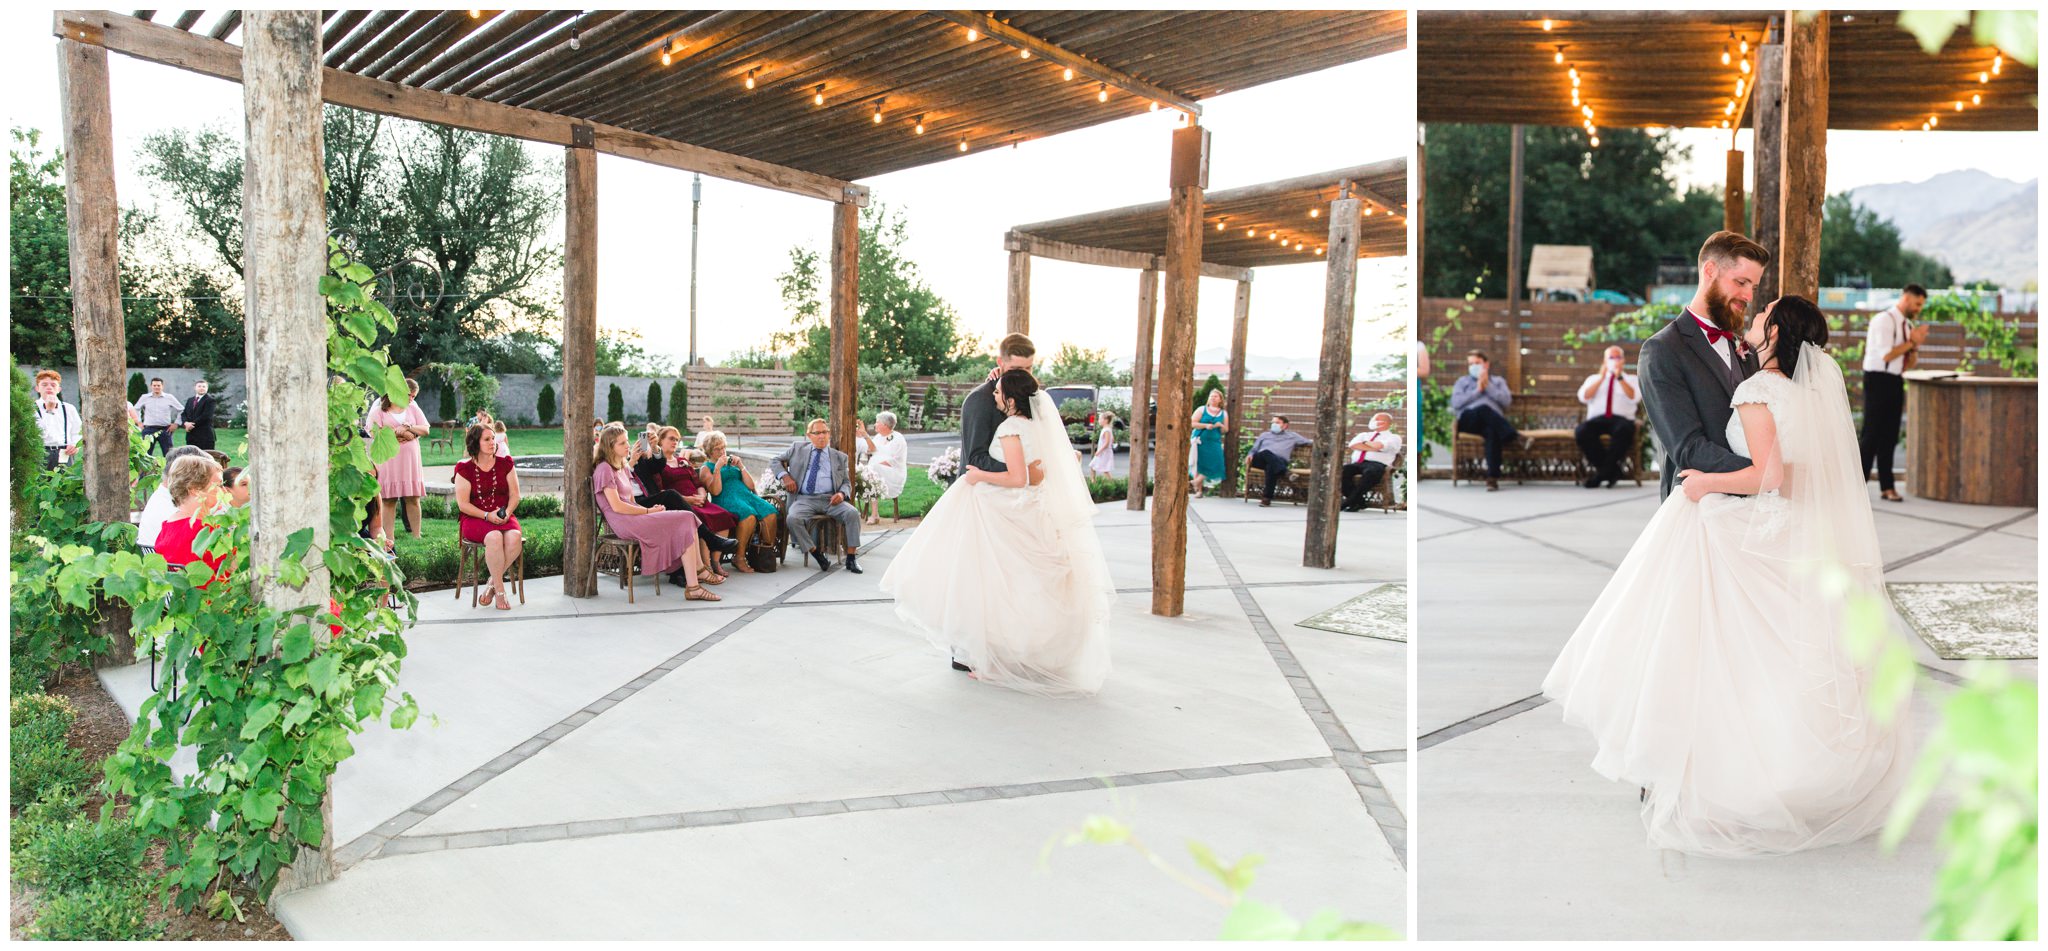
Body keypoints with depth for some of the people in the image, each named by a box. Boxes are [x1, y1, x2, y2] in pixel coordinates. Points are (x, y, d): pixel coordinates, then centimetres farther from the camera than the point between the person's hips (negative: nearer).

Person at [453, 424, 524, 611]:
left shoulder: (505, 464, 10)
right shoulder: (465, 468, 2)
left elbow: (515, 495, 9)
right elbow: (463, 504, -3)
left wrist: (506, 513, -10)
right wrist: (487, 515, -16)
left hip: (504, 517, 3)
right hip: (474, 519, -3)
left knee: (514, 537, -33)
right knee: (494, 537, -36)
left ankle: (492, 583, -17)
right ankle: (499, 589, -26)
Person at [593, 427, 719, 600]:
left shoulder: (624, 467, 24)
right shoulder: (604, 469, -5)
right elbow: (616, 506, -13)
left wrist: (650, 509, 0)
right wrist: (648, 511, -10)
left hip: (633, 515, 9)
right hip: (623, 522, -9)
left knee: (687, 519, -11)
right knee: (686, 520, -18)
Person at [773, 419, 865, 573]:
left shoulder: (840, 457, 18)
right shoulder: (797, 448, 17)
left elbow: (846, 482, 19)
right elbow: (775, 462, 20)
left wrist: (842, 493, -5)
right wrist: (785, 476, -1)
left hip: (830, 499, 1)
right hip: (804, 499, -1)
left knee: (853, 513, -28)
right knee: (793, 518, -33)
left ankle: (850, 559, -20)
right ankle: (817, 554, -19)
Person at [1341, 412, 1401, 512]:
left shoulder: (1394, 438, 15)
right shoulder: (1364, 435, 30)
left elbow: (1378, 446, -8)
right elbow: (1353, 445, 7)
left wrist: (1365, 443, 11)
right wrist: (1373, 448, -1)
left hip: (1377, 464, -4)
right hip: (1357, 463, 4)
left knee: (1370, 472, -41)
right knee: (1341, 470, -29)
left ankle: (1349, 502, -35)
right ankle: (1359, 502, -26)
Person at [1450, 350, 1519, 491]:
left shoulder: (1498, 381, 29)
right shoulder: (1462, 381, 28)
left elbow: (1506, 401, 8)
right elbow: (1456, 403, 7)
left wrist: (1487, 386, 3)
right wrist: (1478, 390, 2)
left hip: (1492, 422, 0)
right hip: (1468, 419, 0)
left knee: (1492, 432, -39)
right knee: (1484, 409, -37)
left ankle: (1493, 477, -46)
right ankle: (1512, 436, -41)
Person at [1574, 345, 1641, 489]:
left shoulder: (1631, 379, 21)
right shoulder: (1593, 378, 24)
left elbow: (1633, 397, -2)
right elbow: (1583, 397, 3)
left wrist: (1620, 377, -9)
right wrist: (1601, 378, -1)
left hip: (1621, 419, -1)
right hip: (1597, 419, 1)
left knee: (1625, 430, -40)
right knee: (1581, 432, -34)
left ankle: (1601, 473, -28)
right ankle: (1612, 470, -22)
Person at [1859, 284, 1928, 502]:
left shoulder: (1908, 325, 15)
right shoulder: (1884, 320, -10)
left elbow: (1911, 363, 17)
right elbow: (1886, 355, -20)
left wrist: (1915, 346, -2)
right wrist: (1911, 341, -12)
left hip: (1895, 382, 8)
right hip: (1878, 380, -8)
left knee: (1890, 436, 9)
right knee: (1871, 434, -7)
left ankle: (1887, 487, 13)